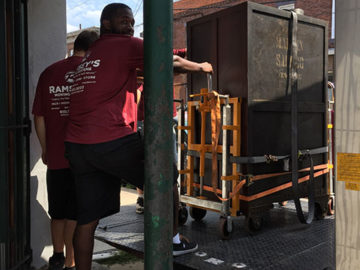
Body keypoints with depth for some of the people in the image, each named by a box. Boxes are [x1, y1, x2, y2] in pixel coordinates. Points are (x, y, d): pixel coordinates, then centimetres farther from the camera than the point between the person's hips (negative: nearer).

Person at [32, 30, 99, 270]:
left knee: (58, 211, 18)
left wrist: (46, 150, 15)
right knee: (76, 213, 7)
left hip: (56, 156, 3)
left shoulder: (49, 73, 4)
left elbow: (39, 117, 4)